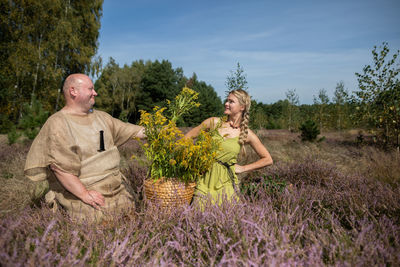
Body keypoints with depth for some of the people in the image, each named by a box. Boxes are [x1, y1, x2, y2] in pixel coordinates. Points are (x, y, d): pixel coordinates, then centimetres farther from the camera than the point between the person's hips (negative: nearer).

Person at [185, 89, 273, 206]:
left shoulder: (246, 134, -3)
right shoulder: (214, 122, 1)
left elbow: (267, 159, 5)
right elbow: (188, 137, 10)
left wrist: (243, 168, 1)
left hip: (225, 183, -1)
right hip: (206, 180, 1)